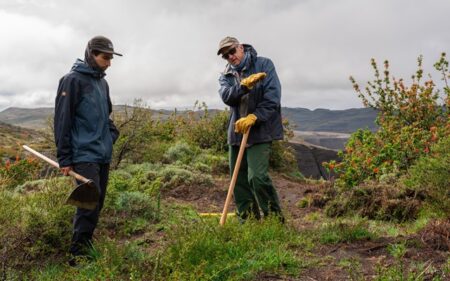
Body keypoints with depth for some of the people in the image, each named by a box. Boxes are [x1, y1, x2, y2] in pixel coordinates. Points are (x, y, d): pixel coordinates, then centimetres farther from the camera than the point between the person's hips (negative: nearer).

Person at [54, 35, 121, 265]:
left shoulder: (102, 82, 15)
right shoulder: (73, 80, -8)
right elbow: (62, 120, -11)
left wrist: (112, 134, 11)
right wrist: (64, 158, -12)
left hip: (104, 154, 8)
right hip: (84, 154, -8)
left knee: (97, 203, 10)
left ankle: (86, 246, 22)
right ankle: (78, 254, -3)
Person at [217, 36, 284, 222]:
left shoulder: (264, 64, -1)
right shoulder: (226, 76, 11)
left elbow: (272, 96, -10)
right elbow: (226, 96, -10)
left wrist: (254, 117, -20)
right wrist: (244, 85, -26)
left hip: (260, 131, -5)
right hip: (237, 131, 6)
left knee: (257, 176, -17)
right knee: (239, 180, 7)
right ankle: (247, 220, 20)